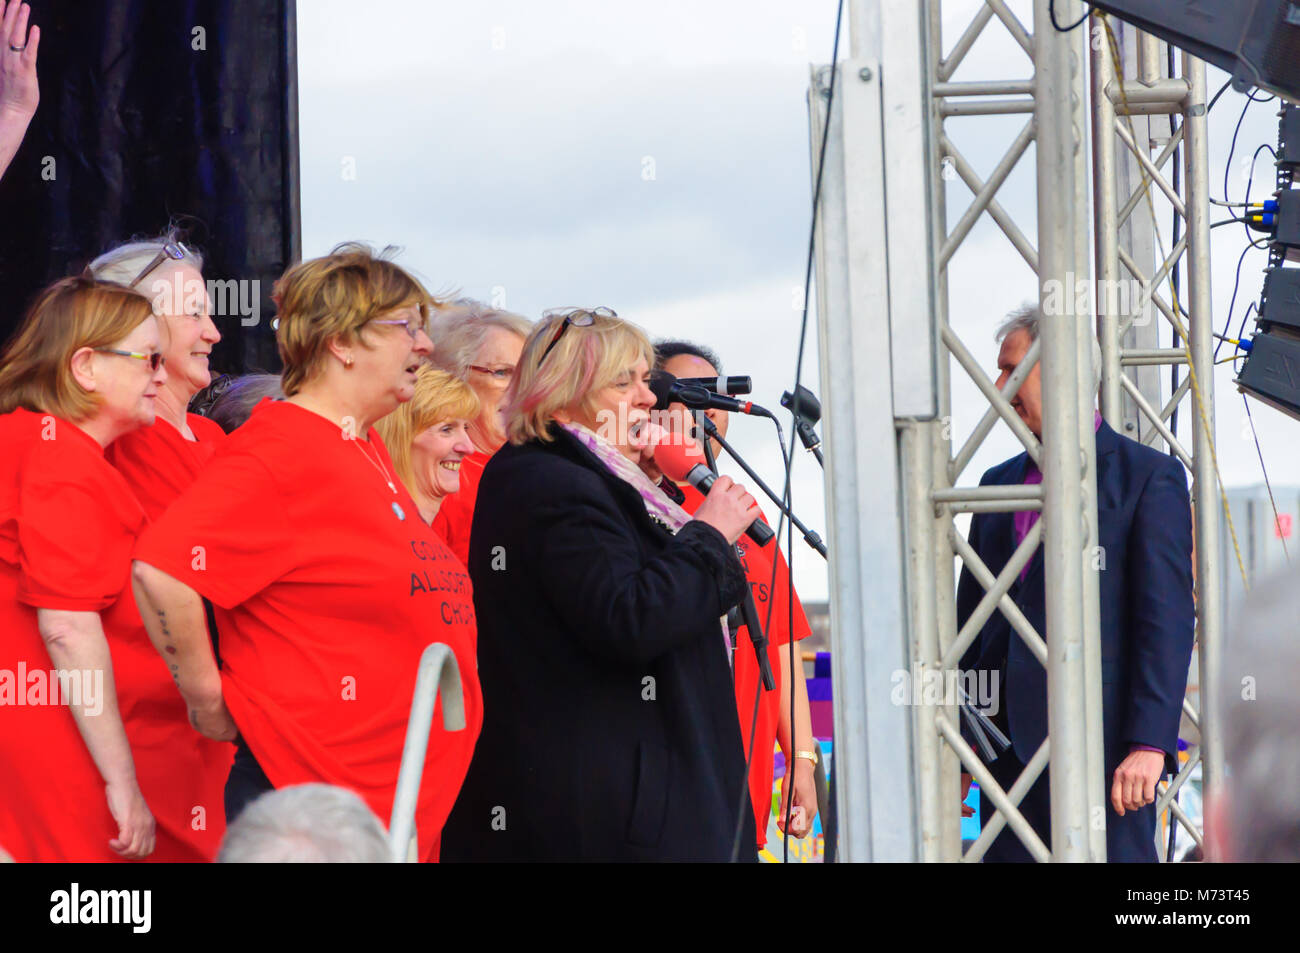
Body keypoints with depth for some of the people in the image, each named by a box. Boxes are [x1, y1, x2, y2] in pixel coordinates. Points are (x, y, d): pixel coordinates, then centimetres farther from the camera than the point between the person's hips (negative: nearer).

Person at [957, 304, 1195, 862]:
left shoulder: (1150, 477, -1)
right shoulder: (999, 483, 19)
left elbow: (1167, 621, -7)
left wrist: (1149, 744, -16)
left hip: (1104, 741, -6)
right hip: (1011, 744, 6)